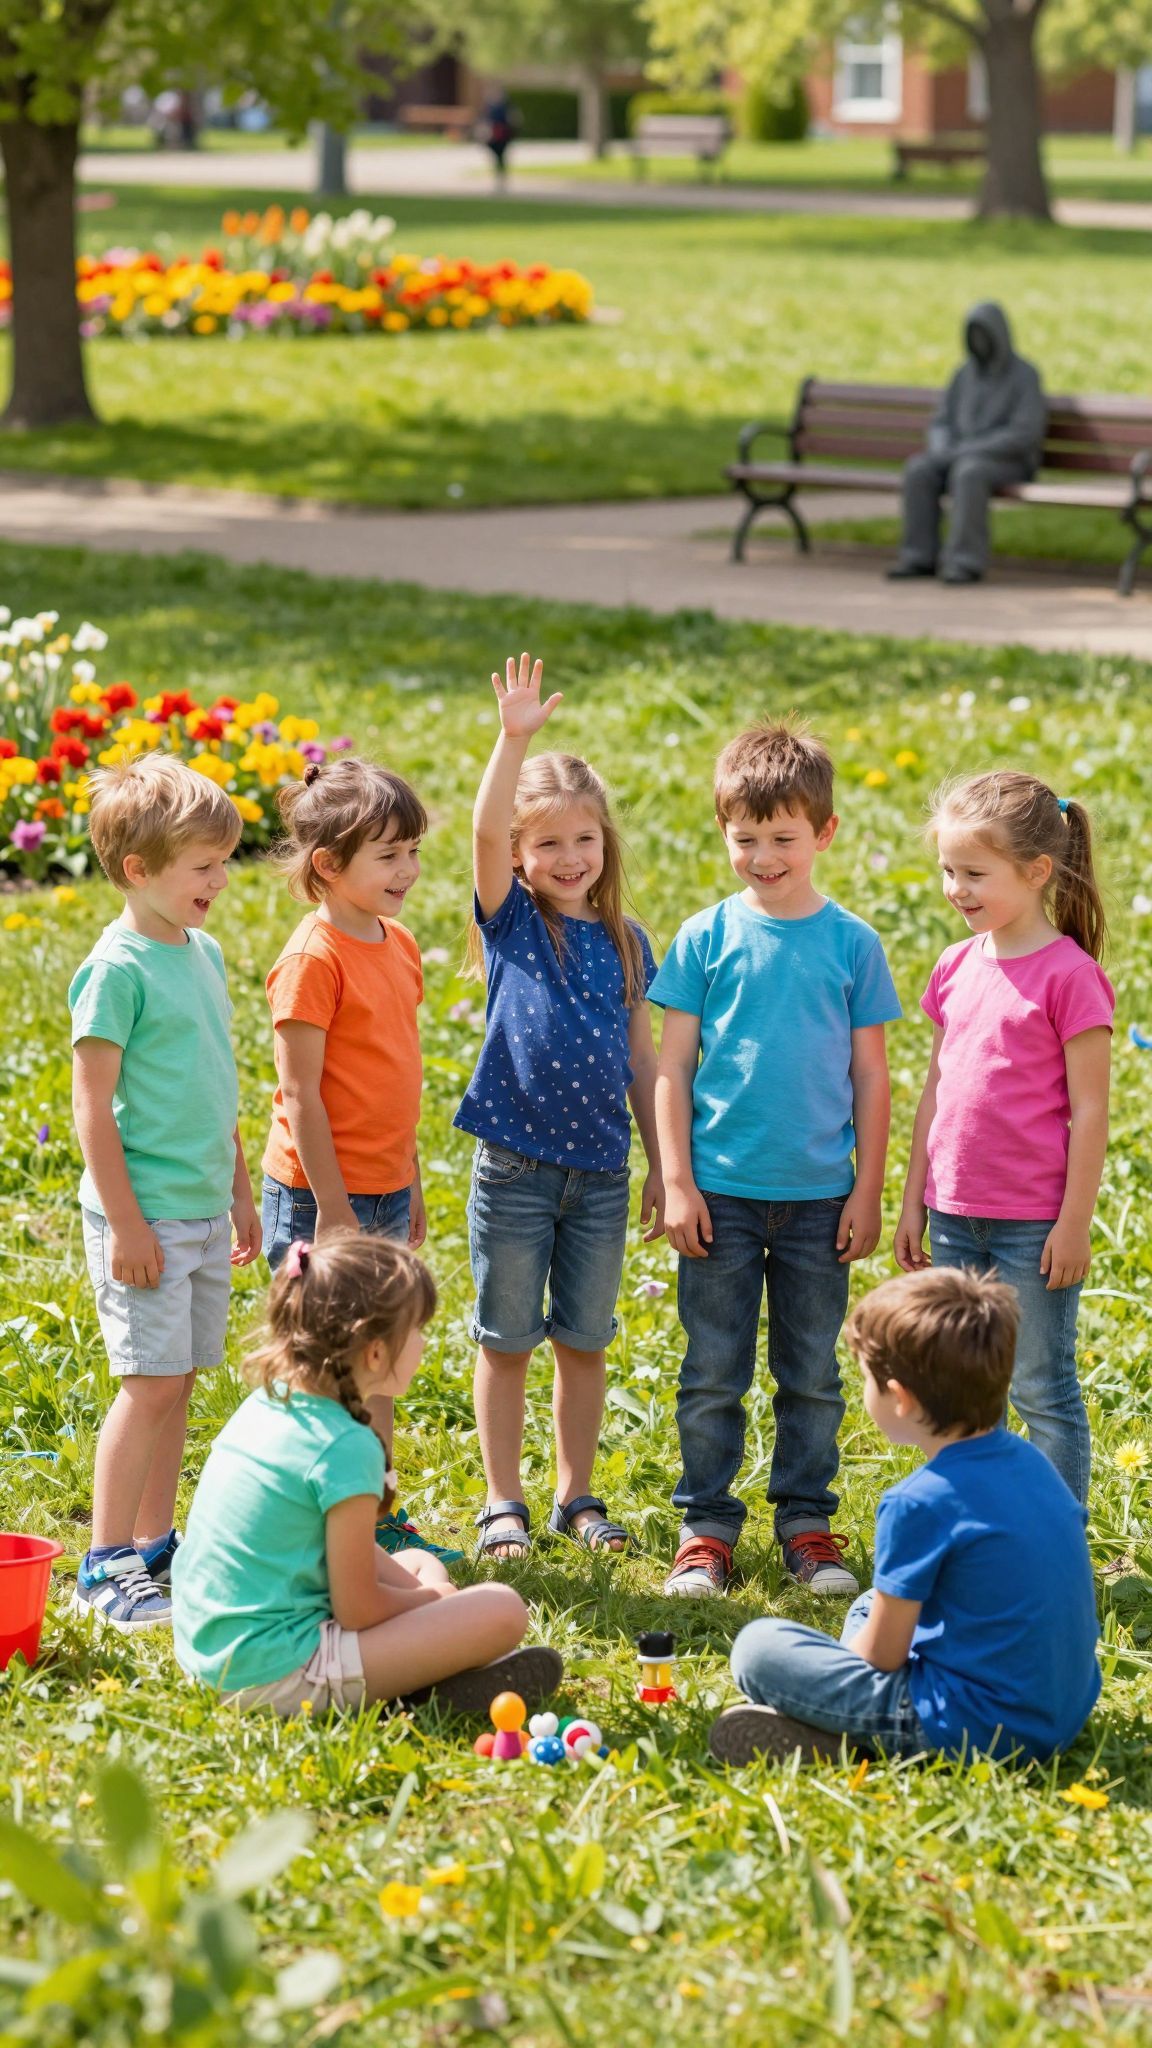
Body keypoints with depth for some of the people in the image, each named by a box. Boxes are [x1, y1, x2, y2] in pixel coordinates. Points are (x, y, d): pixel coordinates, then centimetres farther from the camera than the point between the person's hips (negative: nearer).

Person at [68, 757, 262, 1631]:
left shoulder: (205, 954, 11)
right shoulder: (116, 970, -14)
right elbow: (92, 1101, -15)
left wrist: (240, 1192, 21)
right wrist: (125, 1221, -17)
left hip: (205, 1213, 8)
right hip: (145, 1214, -8)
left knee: (178, 1381, 12)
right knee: (151, 1383, -8)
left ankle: (156, 1545, 21)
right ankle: (104, 1567, -1)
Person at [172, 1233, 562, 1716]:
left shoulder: (265, 1403, 7)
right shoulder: (346, 1447, -18)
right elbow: (357, 1611, -13)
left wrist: (423, 1586, 11)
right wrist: (430, 1598, 6)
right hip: (280, 1676, -9)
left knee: (418, 1565, 26)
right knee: (502, 1610, -11)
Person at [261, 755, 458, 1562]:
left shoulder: (398, 943, 9)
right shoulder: (314, 957, -17)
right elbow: (300, 1093, -17)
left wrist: (410, 1183, 18)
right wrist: (332, 1204, -18)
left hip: (384, 1190, 8)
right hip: (323, 1194, -8)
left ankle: (378, 1517, 26)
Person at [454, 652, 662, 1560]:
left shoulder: (625, 941, 6)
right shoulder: (511, 918, -2)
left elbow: (641, 1058, 10)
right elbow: (485, 831, -20)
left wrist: (661, 1166, 9)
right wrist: (514, 739, -33)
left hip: (601, 1170, 3)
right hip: (515, 1166, -3)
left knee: (586, 1340, 11)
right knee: (507, 1341, 6)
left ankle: (578, 1495, 23)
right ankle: (503, 1502, 16)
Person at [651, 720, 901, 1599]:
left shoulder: (852, 943, 0)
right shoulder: (706, 938, -1)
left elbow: (870, 1075, 5)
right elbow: (674, 1065, 1)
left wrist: (868, 1189, 2)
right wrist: (677, 1181, -4)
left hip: (819, 1196, 1)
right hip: (722, 1191, 0)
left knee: (814, 1374, 8)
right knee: (713, 1373, 5)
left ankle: (808, 1523, 20)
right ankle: (706, 1528, 15)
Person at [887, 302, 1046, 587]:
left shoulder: (1024, 376, -10)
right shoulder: (966, 374, 10)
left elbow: (1025, 434, -19)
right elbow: (941, 423, 13)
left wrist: (968, 449, -22)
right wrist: (941, 450, -12)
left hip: (1008, 461, -6)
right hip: (961, 456, 6)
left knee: (968, 472, -39)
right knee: (918, 470, -24)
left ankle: (966, 562, -38)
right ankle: (920, 558, -22)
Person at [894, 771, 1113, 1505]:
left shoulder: (1070, 975, -12)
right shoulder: (958, 968, 7)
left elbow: (1090, 1113, -12)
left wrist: (1075, 1223, -13)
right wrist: (913, 1203, 14)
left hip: (1035, 1223, -6)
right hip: (956, 1217, 6)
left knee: (1043, 1390, 2)